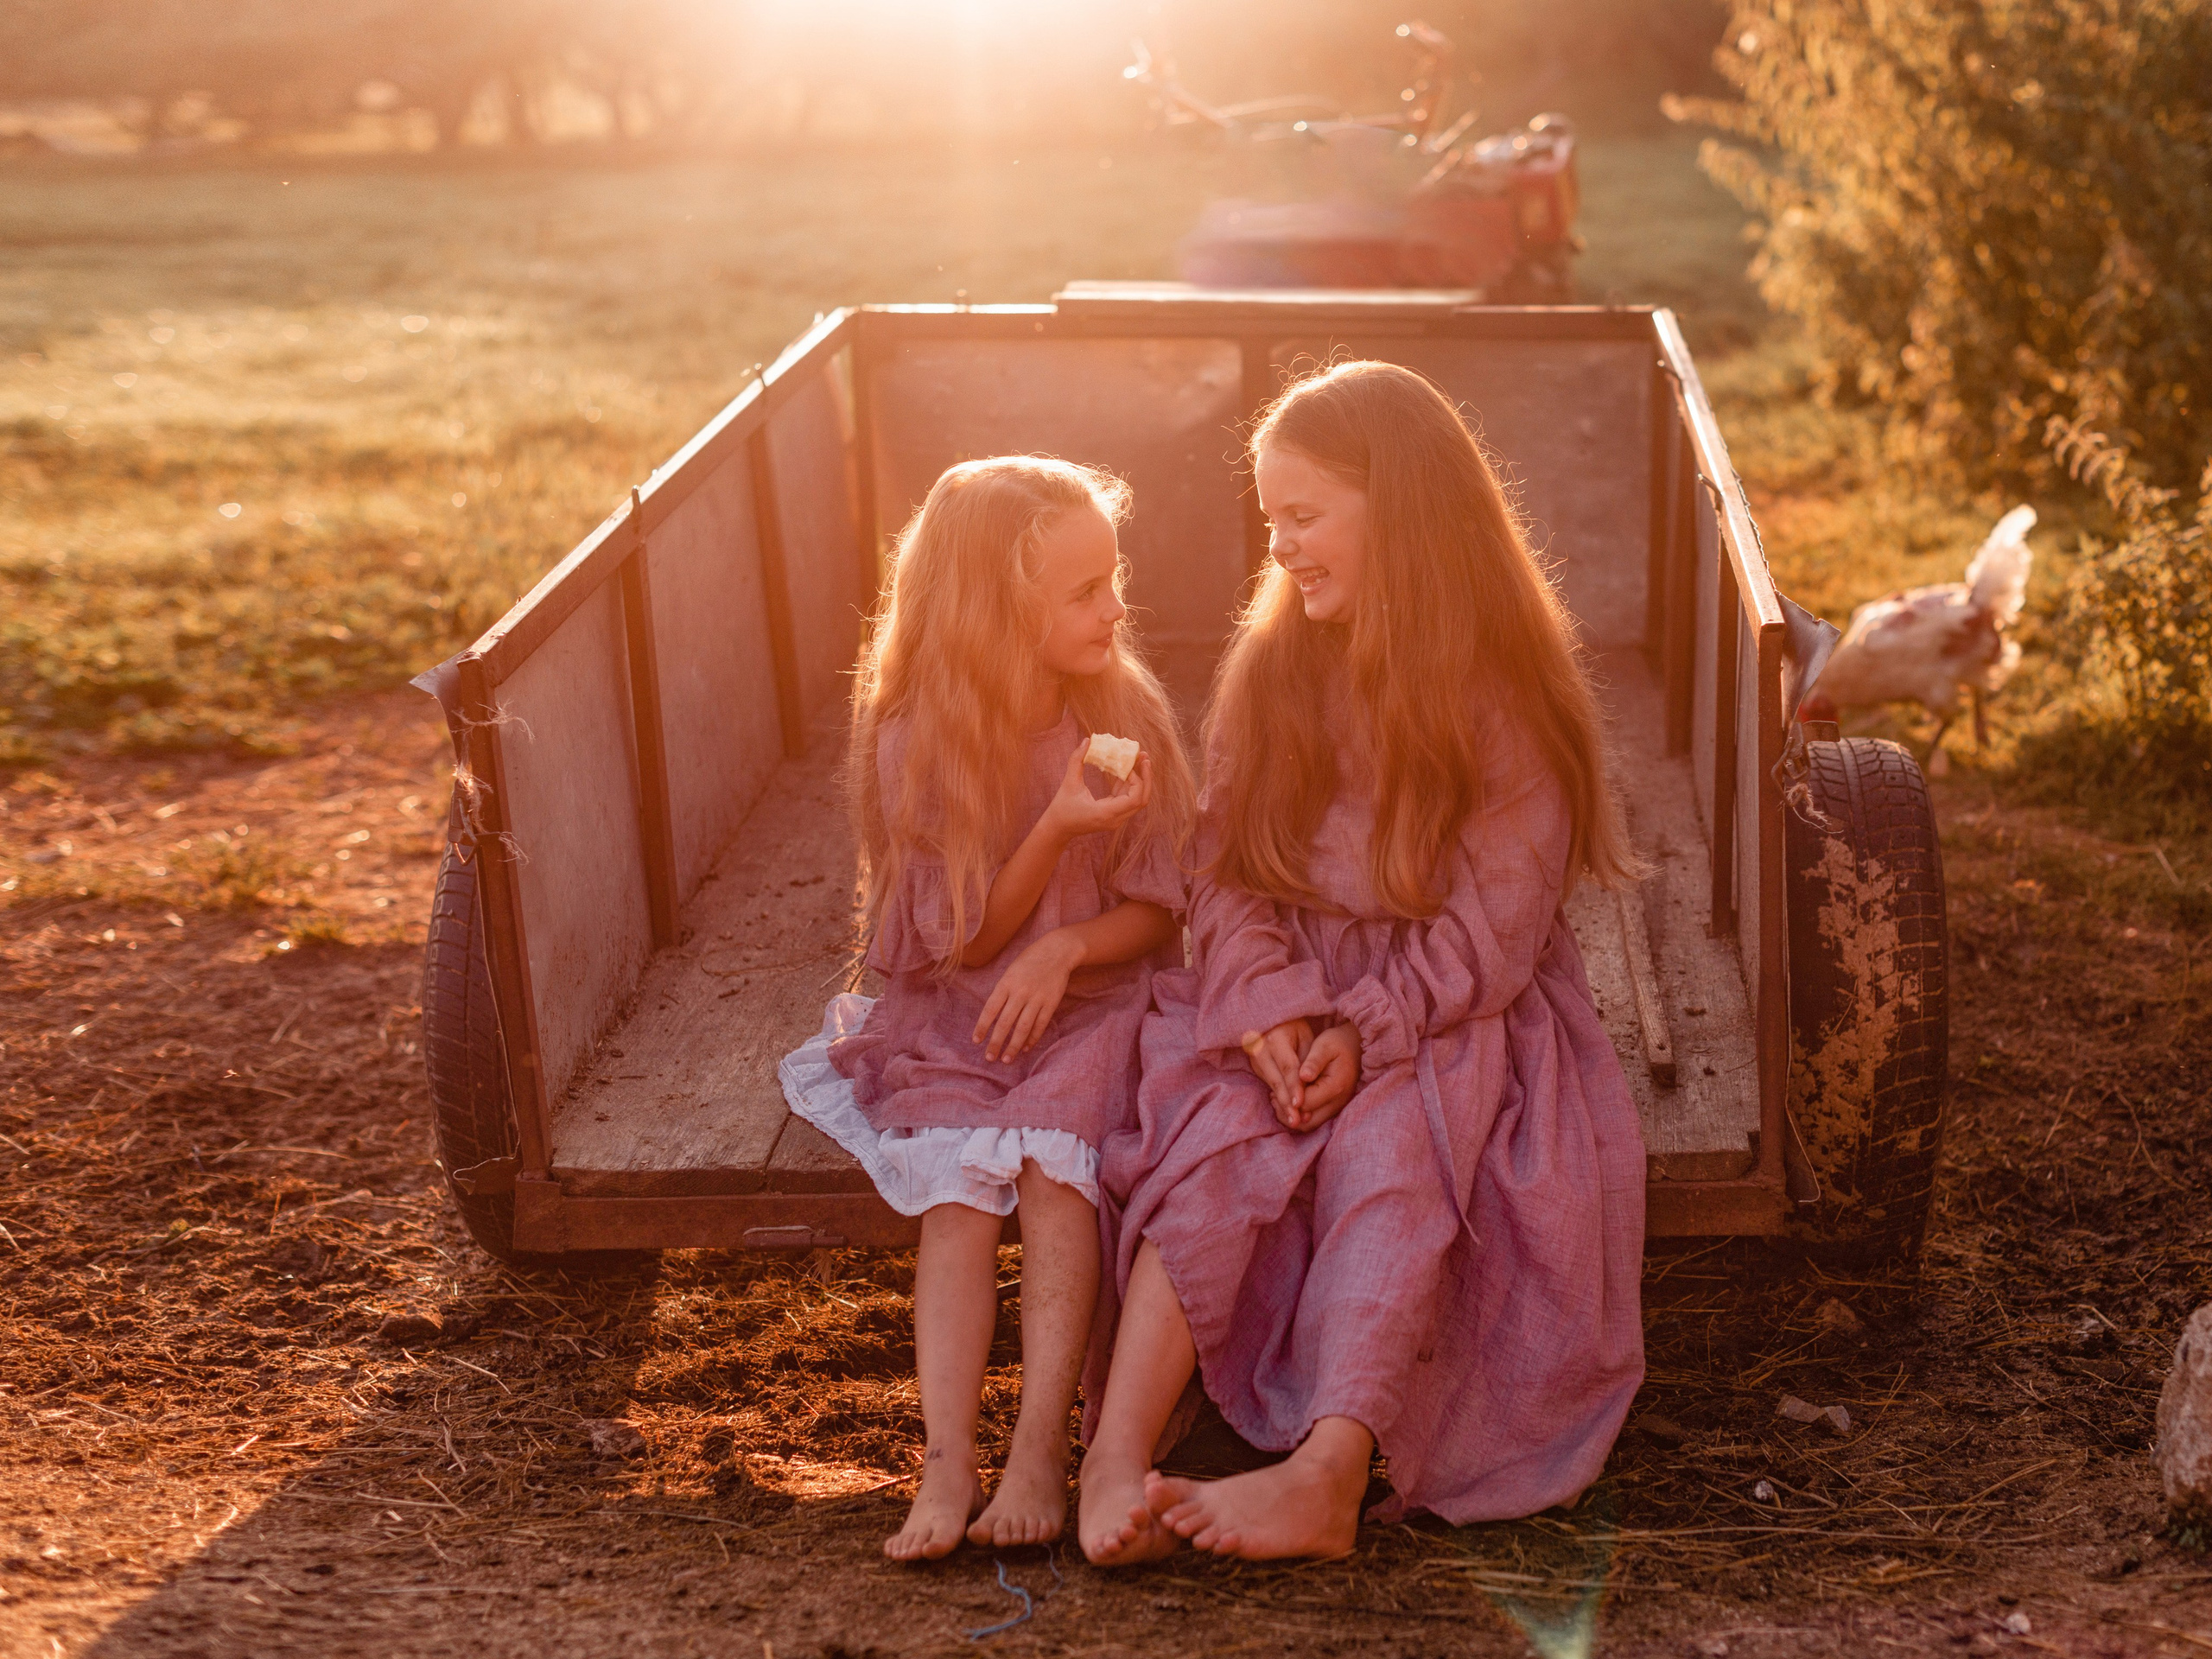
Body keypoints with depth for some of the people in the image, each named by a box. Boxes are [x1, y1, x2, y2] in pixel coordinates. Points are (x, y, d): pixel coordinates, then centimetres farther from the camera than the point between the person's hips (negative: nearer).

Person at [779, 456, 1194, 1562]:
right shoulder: (914, 742, -8)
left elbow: (1160, 907, 2)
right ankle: (946, 1467, -26)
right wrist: (1057, 828, -22)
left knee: (1052, 1162, -27)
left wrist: (1066, 946, -19)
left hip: (1089, 1006, 0)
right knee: (957, 1189, -24)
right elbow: (961, 942, -8)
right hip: (955, 1020, 0)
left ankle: (1040, 1450, -25)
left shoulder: (1125, 715, -3)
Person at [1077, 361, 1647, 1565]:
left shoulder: (1506, 697, -7)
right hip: (1282, 1003, 3)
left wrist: (1364, 1033, -23)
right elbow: (1226, 874, 1)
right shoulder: (1271, 667, 6)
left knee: (1391, 1147, -34)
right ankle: (1118, 1453, -41)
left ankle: (1331, 1472, -46)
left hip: (1454, 1016, -3)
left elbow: (1491, 930, -11)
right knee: (1215, 1141, -28)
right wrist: (1269, 1009, -18)